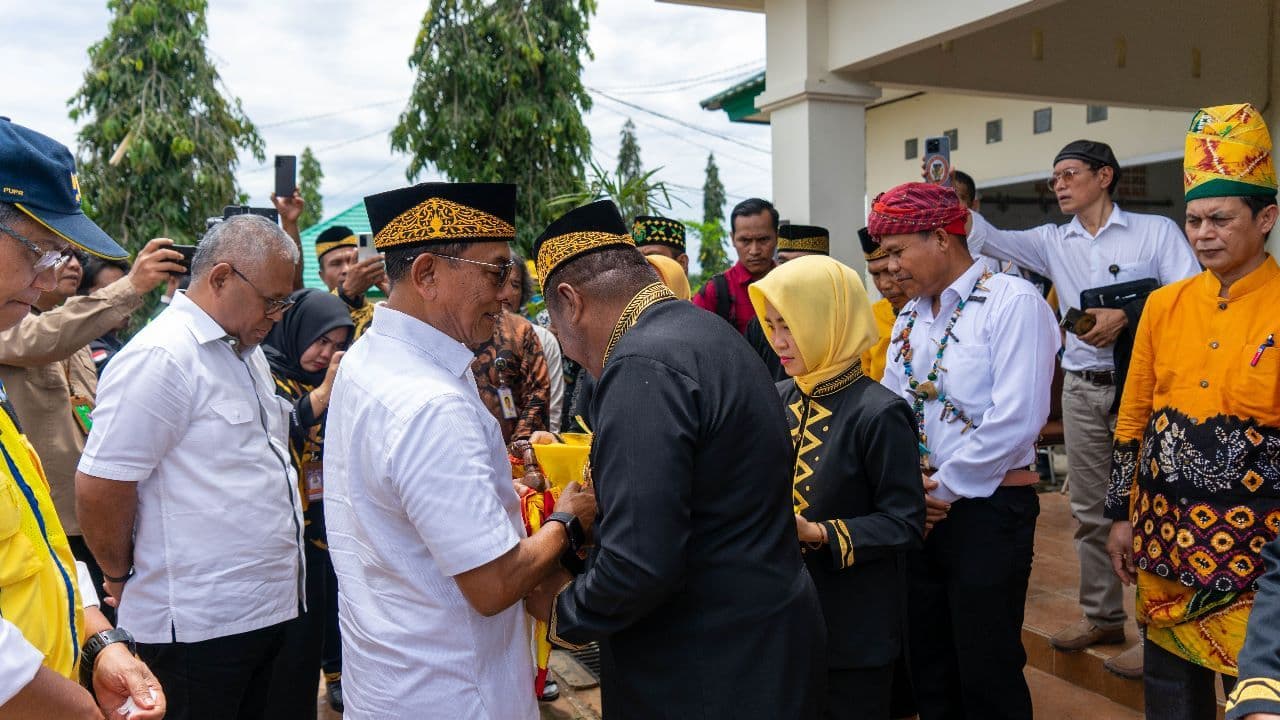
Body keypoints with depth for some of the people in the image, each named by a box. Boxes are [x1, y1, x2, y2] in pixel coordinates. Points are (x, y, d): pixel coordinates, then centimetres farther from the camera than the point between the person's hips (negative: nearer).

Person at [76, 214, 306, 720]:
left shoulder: (247, 350, 12)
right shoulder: (160, 357, -17)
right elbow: (99, 488, -17)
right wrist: (121, 577, -4)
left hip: (266, 610, 8)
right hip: (198, 627, -8)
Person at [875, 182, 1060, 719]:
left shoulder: (1013, 302, -12)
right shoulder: (909, 316, 11)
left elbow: (1016, 419, -21)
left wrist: (945, 489, -14)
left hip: (987, 509, -7)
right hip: (918, 508, 7)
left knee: (986, 674, 4)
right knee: (927, 661, 17)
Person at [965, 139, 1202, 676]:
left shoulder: (1156, 231, -1)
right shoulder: (1052, 242, 10)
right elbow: (986, 239, -1)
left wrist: (1128, 315, -20)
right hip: (1082, 390, 5)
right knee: (1090, 511, 12)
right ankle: (1102, 616, 27)